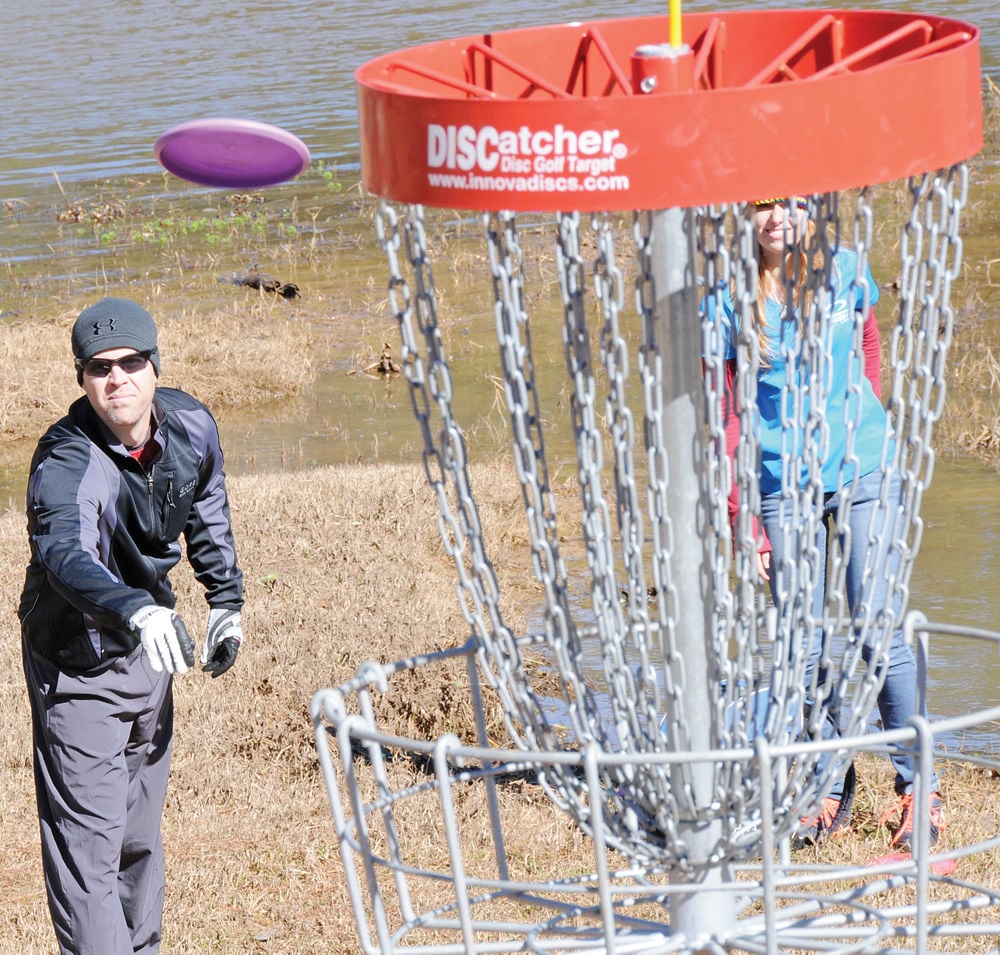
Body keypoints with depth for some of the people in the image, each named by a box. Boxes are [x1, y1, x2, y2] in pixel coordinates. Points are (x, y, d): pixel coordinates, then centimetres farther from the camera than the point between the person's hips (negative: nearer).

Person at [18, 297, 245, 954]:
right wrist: (136, 610, -67)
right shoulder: (68, 463, -31)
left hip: (149, 644, 6)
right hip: (79, 659, -6)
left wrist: (226, 601, 12)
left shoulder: (191, 426, -11)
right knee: (90, 840, -11)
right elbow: (65, 554, -50)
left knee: (141, 832, 20)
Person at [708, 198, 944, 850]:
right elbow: (725, 421, 0)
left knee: (880, 630, -5)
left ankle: (918, 788, 6)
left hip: (864, 477, 0)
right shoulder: (731, 303, -3)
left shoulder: (847, 273, 1)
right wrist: (739, 519, -2)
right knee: (803, 649, 2)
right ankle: (829, 790, 16)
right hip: (785, 490, 0)